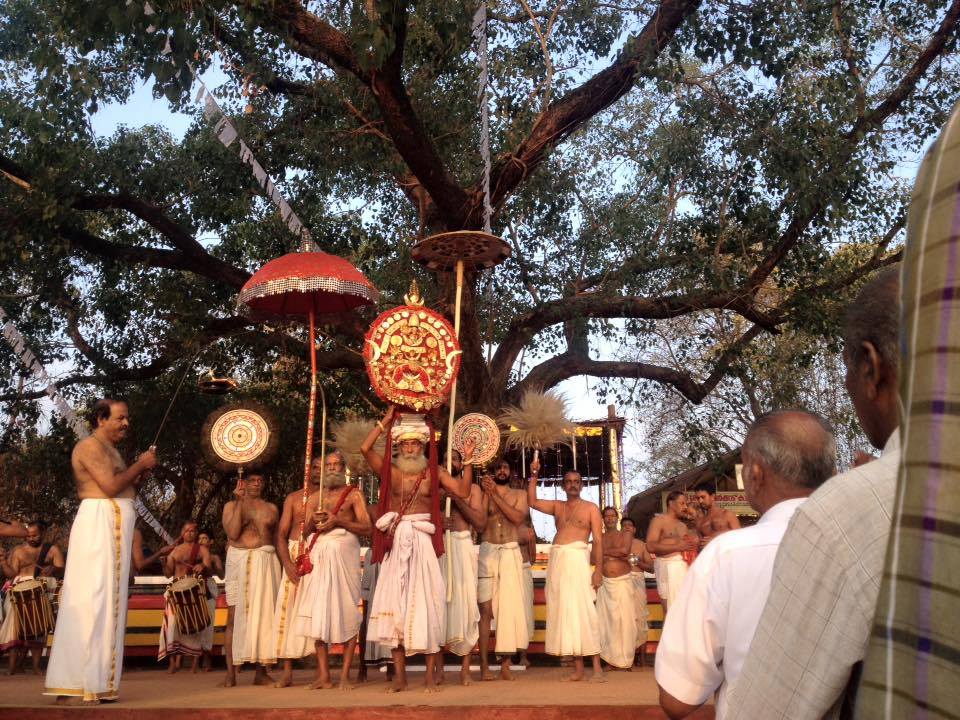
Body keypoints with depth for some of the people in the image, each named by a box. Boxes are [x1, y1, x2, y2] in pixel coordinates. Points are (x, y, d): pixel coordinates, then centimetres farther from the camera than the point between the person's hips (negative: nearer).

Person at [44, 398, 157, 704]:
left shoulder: (109, 449, 23)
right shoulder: (91, 446, -7)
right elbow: (111, 486, -18)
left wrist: (141, 471, 8)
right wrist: (140, 464, -6)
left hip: (114, 527, 10)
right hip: (100, 523, -10)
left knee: (106, 599, 7)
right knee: (91, 598, -12)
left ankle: (95, 680, 10)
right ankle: (77, 684, -12)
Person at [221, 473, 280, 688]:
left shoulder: (271, 508, 16)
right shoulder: (231, 506, 8)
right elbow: (233, 533, -8)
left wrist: (280, 565, 7)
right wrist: (240, 502, -9)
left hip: (266, 562, 2)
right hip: (239, 562, -2)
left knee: (264, 615, -1)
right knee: (235, 616, -5)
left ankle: (261, 672, 5)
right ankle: (231, 672, -4)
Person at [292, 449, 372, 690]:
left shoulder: (353, 494, 9)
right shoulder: (315, 497, 20)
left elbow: (367, 528, -1)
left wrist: (338, 520, -11)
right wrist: (313, 521, -4)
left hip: (343, 554, -3)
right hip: (318, 556, 4)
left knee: (347, 610, -7)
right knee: (318, 613, -2)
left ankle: (345, 675, -4)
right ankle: (323, 675, 2)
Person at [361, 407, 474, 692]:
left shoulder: (434, 472, 6)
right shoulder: (390, 470, 7)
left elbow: (463, 491, -2)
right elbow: (365, 449, -5)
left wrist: (467, 461, -9)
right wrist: (386, 420, -1)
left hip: (423, 542, -1)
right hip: (395, 543, 1)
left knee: (426, 602, -1)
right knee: (395, 603, 3)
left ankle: (430, 673, 6)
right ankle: (399, 674, 10)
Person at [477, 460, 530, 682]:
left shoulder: (519, 494, 13)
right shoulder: (485, 494, 13)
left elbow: (518, 517, -6)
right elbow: (480, 522, -1)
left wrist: (495, 494, -6)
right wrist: (486, 493, -3)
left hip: (511, 553, 0)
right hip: (488, 551, 0)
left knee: (509, 607, -4)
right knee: (486, 609, -6)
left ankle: (505, 666, -1)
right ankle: (484, 667, -7)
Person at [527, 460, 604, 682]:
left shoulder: (590, 508, 8)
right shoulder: (557, 506, 19)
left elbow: (598, 540, 1)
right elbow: (532, 502, 8)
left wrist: (597, 569, -8)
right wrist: (534, 476, 3)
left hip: (577, 558, -4)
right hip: (556, 560, 4)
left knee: (582, 609, -11)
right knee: (565, 611, 3)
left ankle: (596, 666, -9)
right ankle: (578, 668, 7)